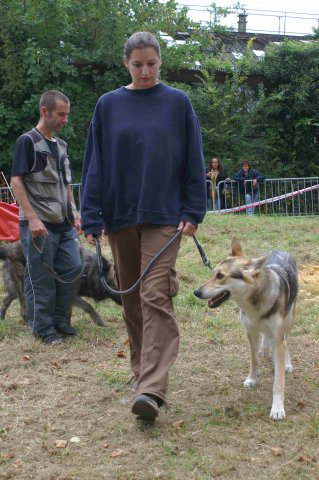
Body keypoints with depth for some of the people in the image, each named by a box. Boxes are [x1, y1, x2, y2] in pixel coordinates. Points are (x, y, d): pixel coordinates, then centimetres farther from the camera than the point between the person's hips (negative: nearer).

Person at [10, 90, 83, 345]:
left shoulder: (61, 145, 15)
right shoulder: (27, 141, -7)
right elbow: (16, 182, -12)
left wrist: (74, 214, 14)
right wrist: (32, 218, -18)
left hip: (64, 222, 7)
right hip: (39, 223, -7)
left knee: (73, 268, 4)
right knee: (41, 278, -1)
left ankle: (60, 319, 20)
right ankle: (44, 328, 12)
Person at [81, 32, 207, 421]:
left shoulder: (177, 103, 2)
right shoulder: (108, 105, 6)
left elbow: (193, 161, 3)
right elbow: (95, 165, 5)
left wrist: (193, 212, -4)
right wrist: (92, 219, -1)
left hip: (164, 216, -3)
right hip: (120, 217, 3)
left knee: (155, 298, -12)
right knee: (131, 300, 10)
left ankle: (152, 389, -15)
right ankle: (141, 371, 26)